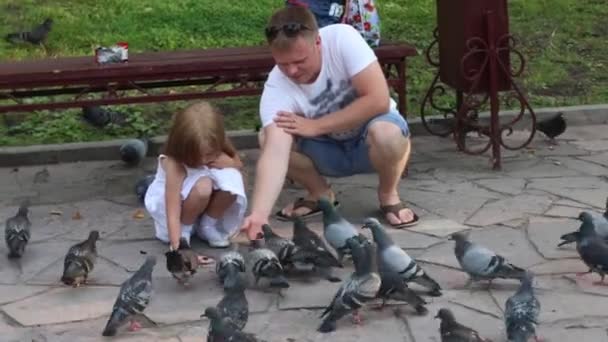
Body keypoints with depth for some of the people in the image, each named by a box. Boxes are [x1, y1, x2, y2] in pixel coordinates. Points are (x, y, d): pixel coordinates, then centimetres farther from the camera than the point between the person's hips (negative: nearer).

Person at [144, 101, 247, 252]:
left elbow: (239, 165, 1)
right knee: (203, 186, -37)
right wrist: (176, 248, -47)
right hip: (172, 201, -5)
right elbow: (172, 213, -37)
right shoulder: (174, 164, -34)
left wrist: (229, 163, -23)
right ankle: (184, 229, -9)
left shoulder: (220, 150, -19)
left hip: (208, 202, 5)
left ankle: (208, 226, -3)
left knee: (231, 182, -28)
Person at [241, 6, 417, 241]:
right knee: (268, 138, -23)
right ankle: (320, 193, 4)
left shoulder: (342, 38, -28)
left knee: (386, 133, -37)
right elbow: (275, 152, -36)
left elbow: (378, 100, -31)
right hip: (329, 150, 2)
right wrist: (259, 214, -51)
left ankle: (388, 194, -5)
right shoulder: (276, 87, -25)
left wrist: (316, 126, -28)